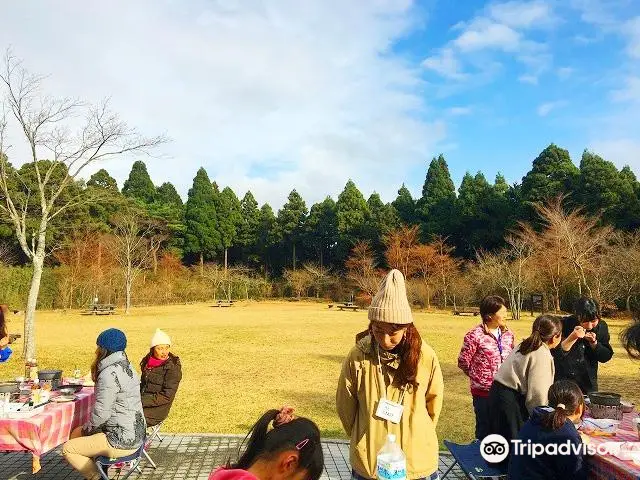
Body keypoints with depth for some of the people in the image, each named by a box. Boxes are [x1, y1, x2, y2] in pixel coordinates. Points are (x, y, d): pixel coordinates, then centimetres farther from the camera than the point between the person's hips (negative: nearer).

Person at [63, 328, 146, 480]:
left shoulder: (109, 374, -22)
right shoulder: (125, 366, 8)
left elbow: (101, 413, -20)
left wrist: (87, 429, 0)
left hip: (122, 442, -10)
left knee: (68, 449, 2)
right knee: (76, 434, 21)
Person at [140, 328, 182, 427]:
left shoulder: (173, 367, -13)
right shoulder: (147, 362, 6)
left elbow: (167, 396, -16)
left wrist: (142, 401, -20)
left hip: (156, 410, -6)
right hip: (143, 404, 6)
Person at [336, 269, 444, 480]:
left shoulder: (425, 356, -13)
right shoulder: (358, 356, -15)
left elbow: (434, 400, 3)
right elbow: (345, 405, -2)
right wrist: (365, 439, 8)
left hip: (417, 463, 1)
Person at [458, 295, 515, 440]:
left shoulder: (508, 335, 4)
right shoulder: (475, 336, -14)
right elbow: (463, 362, -7)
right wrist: (479, 377, 4)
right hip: (484, 392, -5)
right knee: (485, 429, 8)